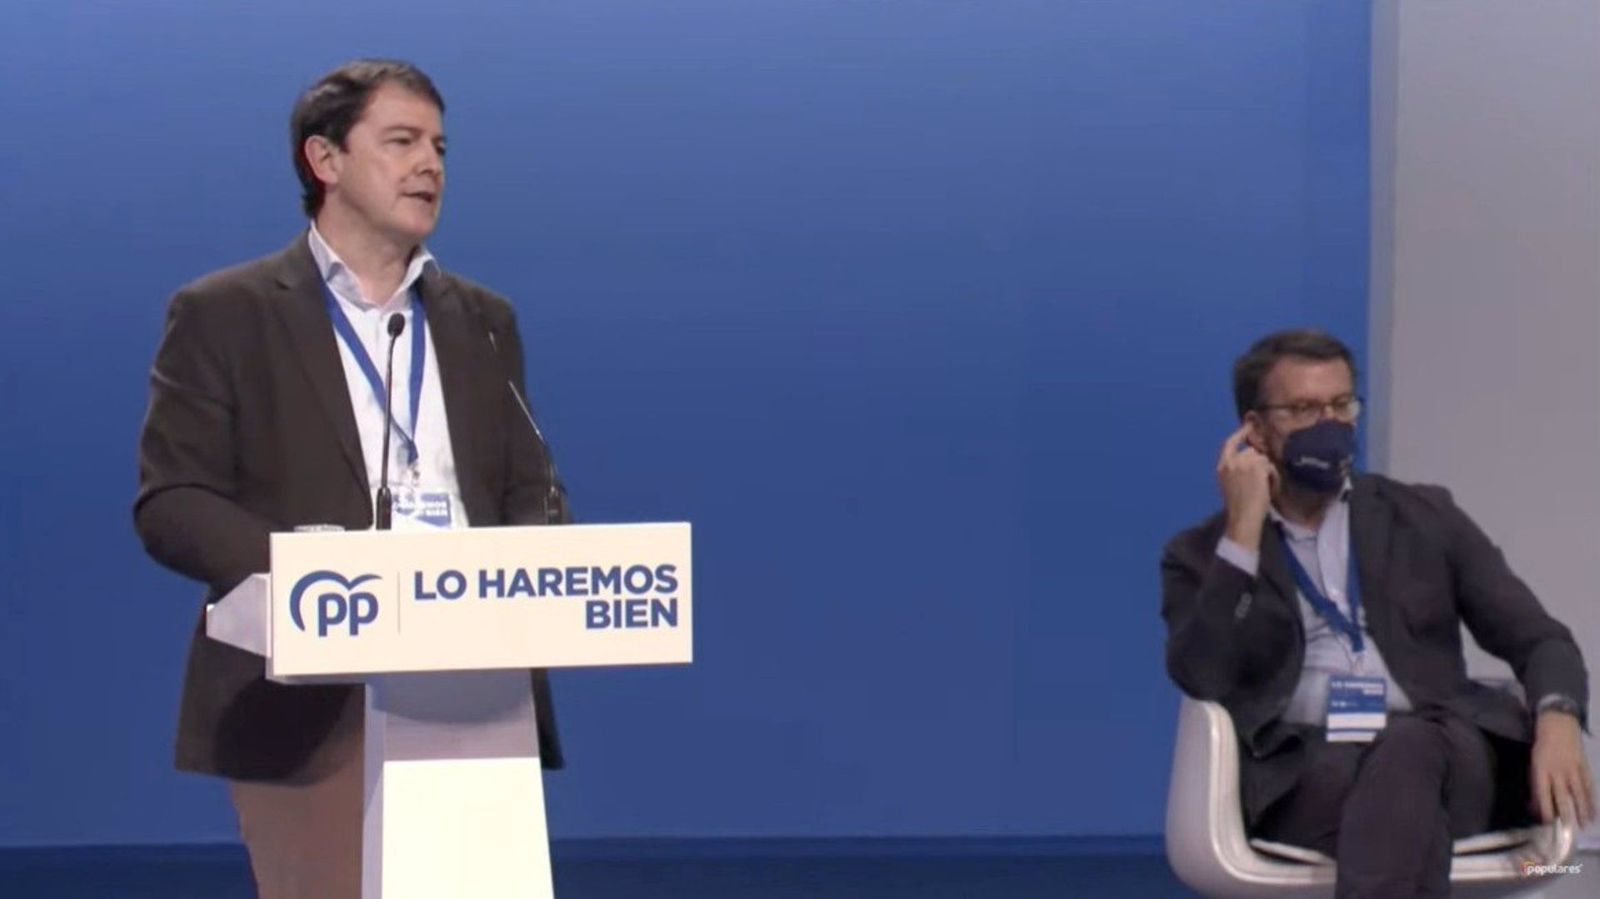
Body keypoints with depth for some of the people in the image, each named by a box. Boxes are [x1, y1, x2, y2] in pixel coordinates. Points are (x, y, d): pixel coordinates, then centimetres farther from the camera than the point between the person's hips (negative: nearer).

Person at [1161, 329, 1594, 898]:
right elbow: (1203, 680, -4)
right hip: (1302, 778, -1)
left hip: (1439, 752, 2)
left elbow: (1539, 639, 13)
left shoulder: (1423, 518, 21)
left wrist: (1557, 722, -10)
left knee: (1404, 752, -37)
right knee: (1401, 797, -37)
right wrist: (1244, 531, -4)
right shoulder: (1203, 555, 16)